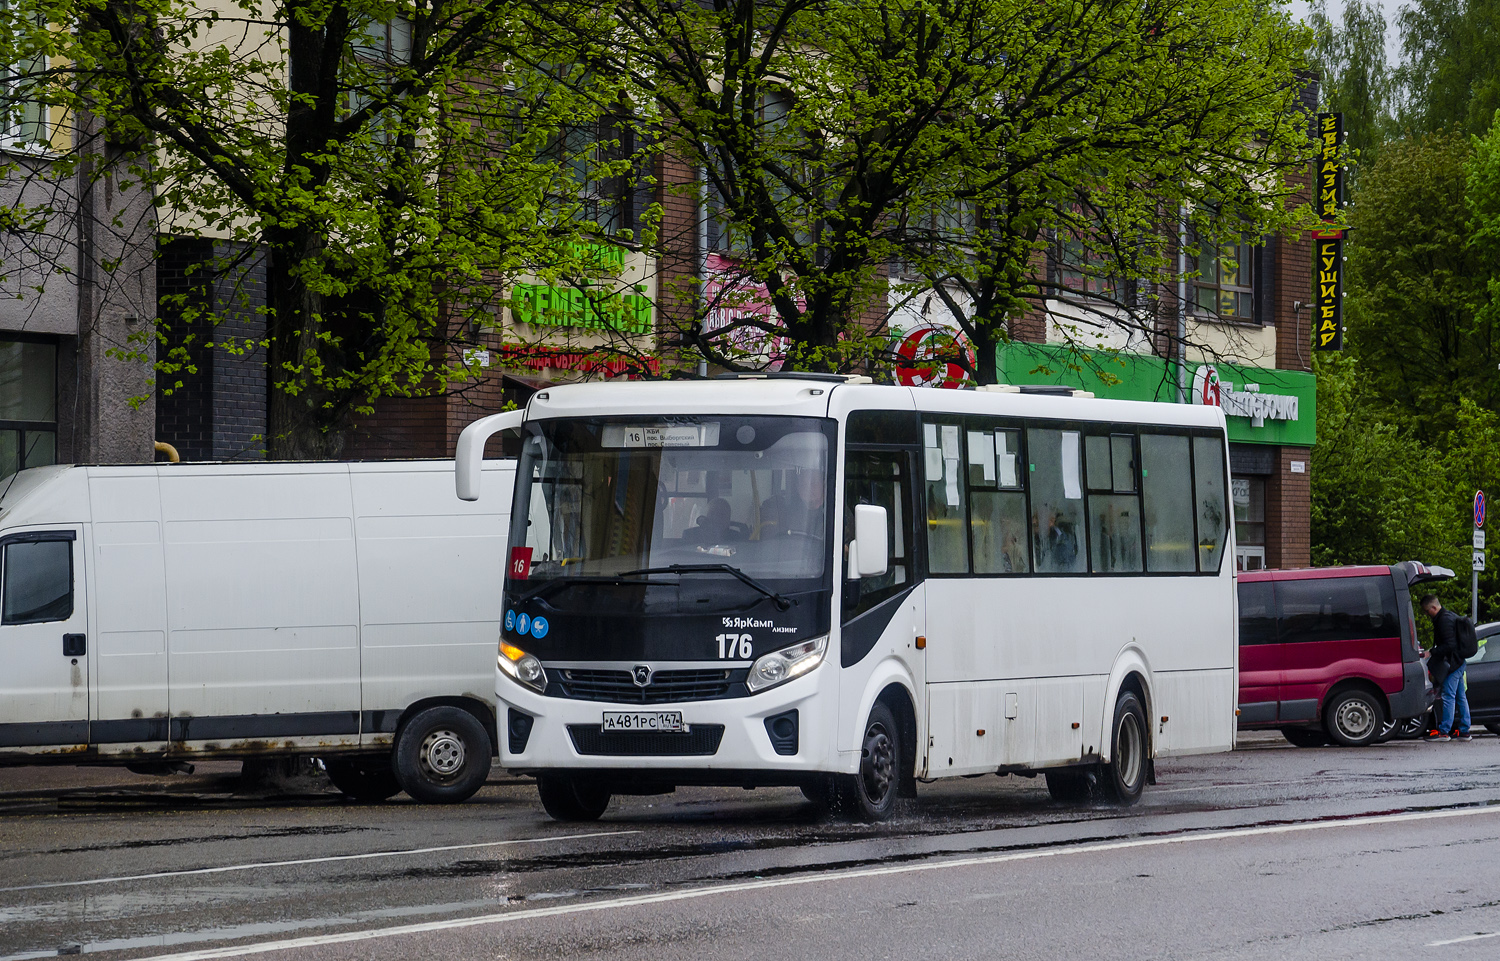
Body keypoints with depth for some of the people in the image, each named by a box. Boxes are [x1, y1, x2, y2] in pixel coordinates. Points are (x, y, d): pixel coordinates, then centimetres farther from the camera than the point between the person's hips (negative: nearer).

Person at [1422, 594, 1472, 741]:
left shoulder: (1445, 620, -16)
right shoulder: (1450, 616, 16)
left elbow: (1449, 645, -23)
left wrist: (1431, 653, -20)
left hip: (1452, 663, -11)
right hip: (1459, 663, 11)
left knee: (1449, 696, -8)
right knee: (1460, 697, 12)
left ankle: (1444, 731, -8)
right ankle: (1464, 731, 15)